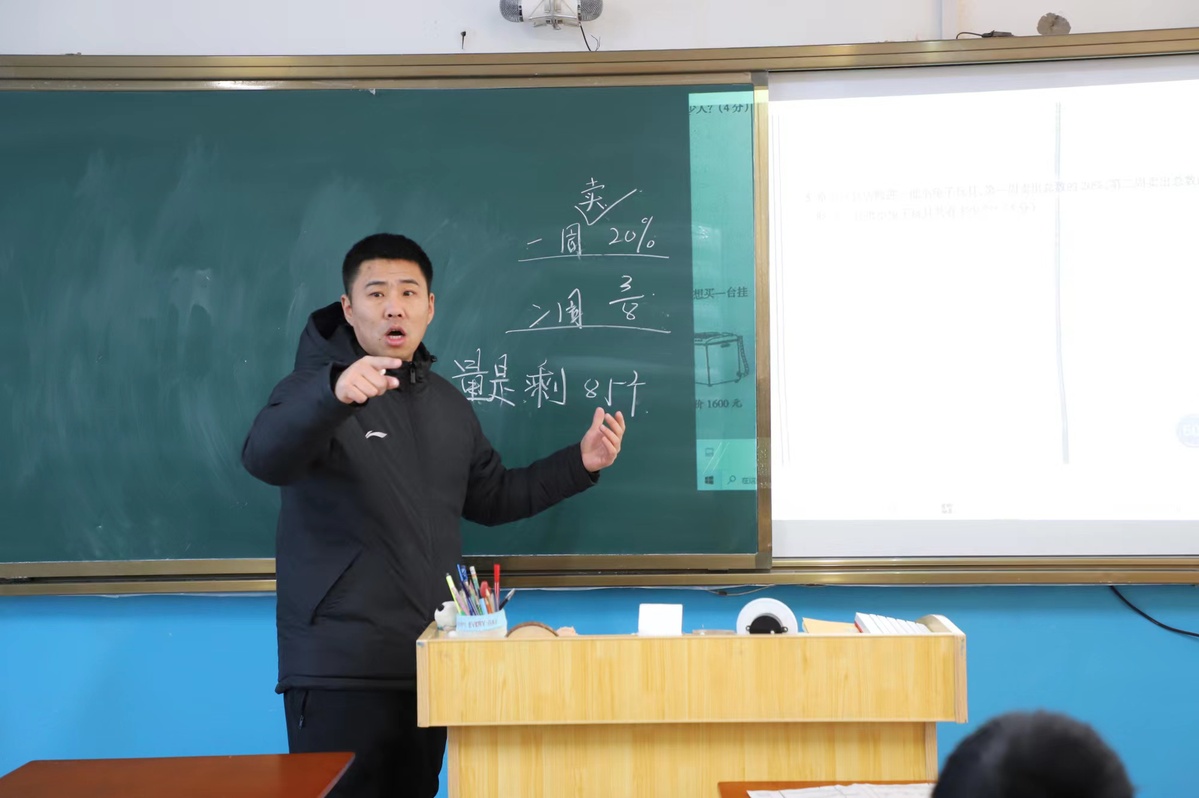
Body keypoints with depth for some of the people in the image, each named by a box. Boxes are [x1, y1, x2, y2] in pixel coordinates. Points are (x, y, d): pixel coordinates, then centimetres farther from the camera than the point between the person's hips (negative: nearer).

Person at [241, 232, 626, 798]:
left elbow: (490, 498, 23)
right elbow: (263, 459, -28)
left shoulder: (447, 403, 15)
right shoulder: (318, 389, -7)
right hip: (340, 665, -6)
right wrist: (335, 393, -47)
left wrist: (578, 464, 10)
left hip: (428, 661, 7)